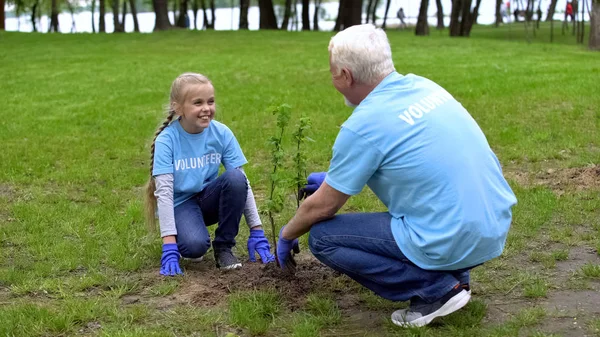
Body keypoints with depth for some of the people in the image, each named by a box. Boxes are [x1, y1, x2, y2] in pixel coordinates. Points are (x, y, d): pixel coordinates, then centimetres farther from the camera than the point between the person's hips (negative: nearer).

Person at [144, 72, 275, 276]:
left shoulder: (221, 133, -11)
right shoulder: (166, 140, -18)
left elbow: (243, 183, -9)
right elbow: (164, 192, -21)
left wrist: (257, 231, -13)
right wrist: (169, 244, -28)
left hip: (208, 198, 4)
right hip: (180, 204, -3)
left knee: (235, 179, -28)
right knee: (194, 245, -34)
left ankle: (224, 247, -9)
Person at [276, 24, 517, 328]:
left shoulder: (363, 126, -15)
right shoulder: (422, 86, 7)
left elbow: (322, 207, -3)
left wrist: (287, 235, 17)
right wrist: (336, 179, 30)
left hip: (454, 242, -8)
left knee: (322, 237, 3)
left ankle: (436, 289, -4)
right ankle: (454, 275, 19)